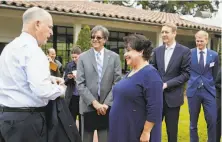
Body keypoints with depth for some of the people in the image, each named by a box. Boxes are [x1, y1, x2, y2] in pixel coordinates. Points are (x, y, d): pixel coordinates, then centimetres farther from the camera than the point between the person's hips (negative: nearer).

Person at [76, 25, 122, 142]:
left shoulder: (114, 57, 3)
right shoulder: (83, 57, 2)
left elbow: (117, 83, -1)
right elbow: (80, 84, -3)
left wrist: (106, 103, -10)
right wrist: (94, 102, -12)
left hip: (107, 108, 0)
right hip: (88, 106, 0)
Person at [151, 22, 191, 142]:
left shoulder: (184, 51, -5)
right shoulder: (157, 51, 8)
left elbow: (186, 74, -9)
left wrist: (167, 84, -16)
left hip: (173, 96, -3)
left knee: (172, 130, 9)